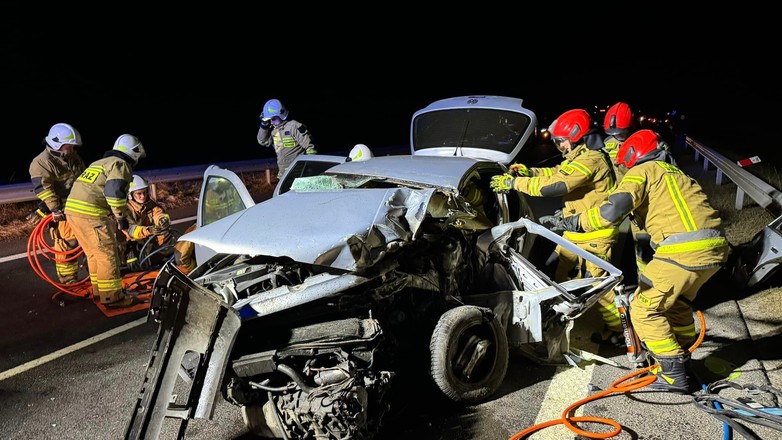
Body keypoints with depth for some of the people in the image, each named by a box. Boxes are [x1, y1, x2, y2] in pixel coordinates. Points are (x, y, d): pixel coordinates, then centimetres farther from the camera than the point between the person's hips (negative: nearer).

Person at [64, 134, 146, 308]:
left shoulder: (99, 163, 27)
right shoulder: (120, 164, -3)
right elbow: (114, 192, -19)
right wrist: (122, 217, -10)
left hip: (72, 208, 9)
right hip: (91, 214, -9)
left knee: (94, 253, 20)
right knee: (107, 255, -2)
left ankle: (99, 290, 30)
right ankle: (113, 297, 2)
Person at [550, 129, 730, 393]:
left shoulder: (642, 171, 4)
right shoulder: (675, 173, 30)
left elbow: (615, 209, -10)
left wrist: (577, 222, 0)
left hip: (683, 249, -9)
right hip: (716, 247, 9)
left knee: (644, 310, 2)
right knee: (677, 302, 29)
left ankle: (673, 375, 4)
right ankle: (683, 359, 39)